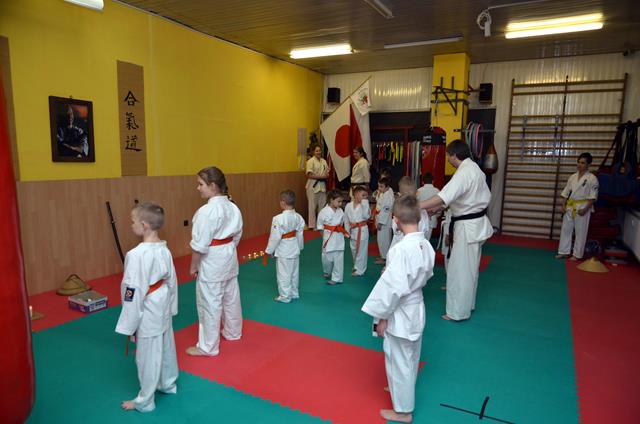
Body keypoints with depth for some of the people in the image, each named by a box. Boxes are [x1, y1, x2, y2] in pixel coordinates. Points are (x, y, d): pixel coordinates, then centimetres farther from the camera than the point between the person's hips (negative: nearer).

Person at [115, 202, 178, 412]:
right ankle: (168, 383, 45)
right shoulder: (164, 249, -3)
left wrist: (129, 325, -12)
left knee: (148, 356, 9)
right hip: (163, 309, 8)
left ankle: (144, 401, 28)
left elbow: (134, 292, -22)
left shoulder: (137, 255, -27)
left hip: (148, 314, -8)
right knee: (165, 348, 24)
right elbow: (172, 281, 7)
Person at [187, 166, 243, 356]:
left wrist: (193, 266, -8)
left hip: (211, 262, -8)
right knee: (231, 297, 22)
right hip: (229, 258, 8)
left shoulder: (206, 211, -23)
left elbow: (200, 245, -20)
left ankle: (208, 347, 18)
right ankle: (233, 332, 42)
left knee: (209, 303, 4)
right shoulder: (232, 207, 1)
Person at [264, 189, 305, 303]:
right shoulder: (298, 217, -5)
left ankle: (285, 296, 17)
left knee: (283, 273, 7)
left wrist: (269, 250, -7)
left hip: (283, 251, -7)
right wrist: (300, 246, 20)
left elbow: (275, 237, -19)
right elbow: (300, 234, 5)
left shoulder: (278, 219, -24)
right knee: (294, 272, 18)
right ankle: (294, 293, 33)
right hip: (294, 249, 7)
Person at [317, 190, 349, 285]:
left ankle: (336, 278, 17)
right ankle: (327, 272, 34)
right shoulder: (324, 212, -12)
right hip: (328, 238, -3)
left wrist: (344, 233, 6)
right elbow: (320, 226, -3)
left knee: (339, 259, 4)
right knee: (327, 258, 5)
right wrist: (324, 237, -3)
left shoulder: (340, 211, 1)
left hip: (339, 238, 3)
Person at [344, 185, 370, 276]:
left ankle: (359, 270, 11)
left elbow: (366, 216, -18)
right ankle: (357, 266, 36)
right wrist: (347, 231, 6)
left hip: (362, 230, -4)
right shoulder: (348, 206, 0)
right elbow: (346, 219, 7)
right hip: (353, 230, 4)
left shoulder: (364, 205, -7)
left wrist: (365, 205, -21)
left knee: (361, 250, 0)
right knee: (354, 249, 16)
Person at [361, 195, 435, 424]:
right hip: (416, 308, 8)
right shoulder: (426, 245, -5)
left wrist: (382, 316, -16)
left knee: (399, 361, 11)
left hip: (400, 313, -8)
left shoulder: (401, 249, -30)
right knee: (410, 358, 27)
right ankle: (403, 390, 51)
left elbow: (394, 287, -28)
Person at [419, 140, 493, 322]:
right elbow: (455, 197, 14)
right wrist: (437, 209, 10)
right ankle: (468, 304, 36)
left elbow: (445, 196, -35)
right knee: (470, 268, 21)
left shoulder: (464, 172, -23)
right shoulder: (473, 168, 9)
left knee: (460, 270, 1)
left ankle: (458, 312, 12)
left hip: (467, 227, -10)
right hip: (475, 224, 10)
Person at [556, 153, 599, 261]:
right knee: (566, 229, 9)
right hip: (570, 207, 5)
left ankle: (577, 255, 13)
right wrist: (563, 205, 3)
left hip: (582, 208, -5)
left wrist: (585, 209, -17)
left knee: (580, 231, 2)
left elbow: (593, 196, -10)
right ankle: (564, 251, 20)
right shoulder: (573, 177, 8)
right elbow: (566, 193, 11)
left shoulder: (592, 178, -8)